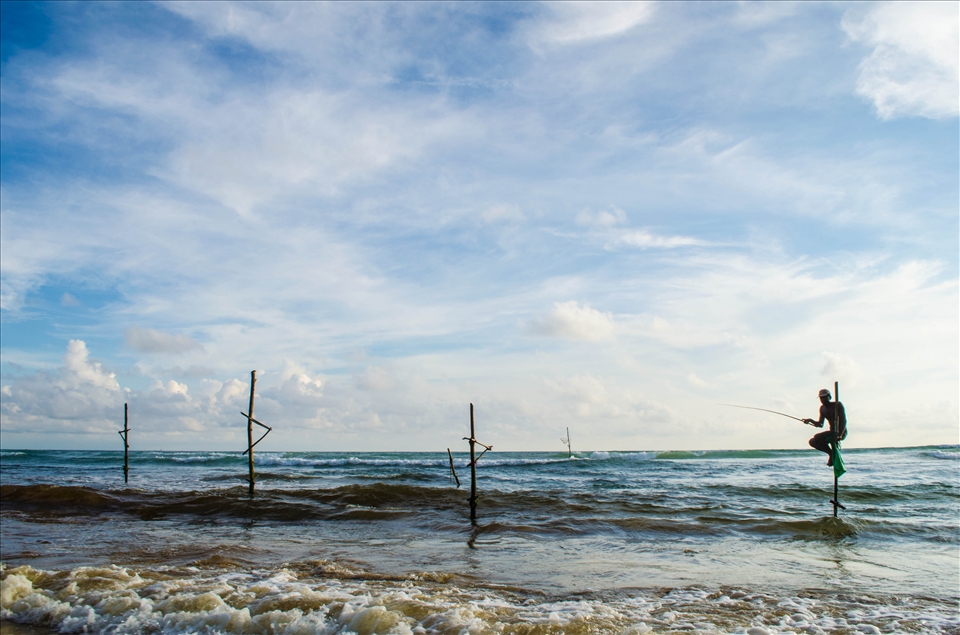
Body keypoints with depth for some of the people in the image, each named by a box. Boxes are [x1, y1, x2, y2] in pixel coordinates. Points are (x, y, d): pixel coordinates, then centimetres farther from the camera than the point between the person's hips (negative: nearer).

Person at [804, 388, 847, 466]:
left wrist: (840, 435, -32)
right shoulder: (822, 408, 10)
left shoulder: (838, 405, -10)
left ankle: (832, 453, -8)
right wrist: (811, 421, -8)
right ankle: (831, 453, 2)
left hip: (842, 433, -8)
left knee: (817, 437, -25)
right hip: (832, 433, 8)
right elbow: (820, 424, 12)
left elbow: (844, 420, -19)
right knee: (812, 442, -6)